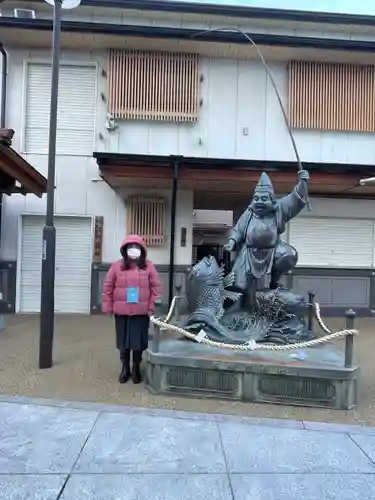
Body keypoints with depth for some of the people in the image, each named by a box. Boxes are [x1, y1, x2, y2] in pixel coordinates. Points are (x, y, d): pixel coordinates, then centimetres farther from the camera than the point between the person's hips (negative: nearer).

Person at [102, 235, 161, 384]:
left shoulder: (149, 266, 1)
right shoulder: (117, 266, 0)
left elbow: (155, 287, 1)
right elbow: (108, 287, 3)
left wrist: (153, 306, -4)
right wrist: (107, 307, 1)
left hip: (141, 312, 0)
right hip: (121, 312, 1)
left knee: (138, 341, 6)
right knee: (123, 341, 10)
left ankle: (136, 368, 25)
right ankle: (125, 368, 28)